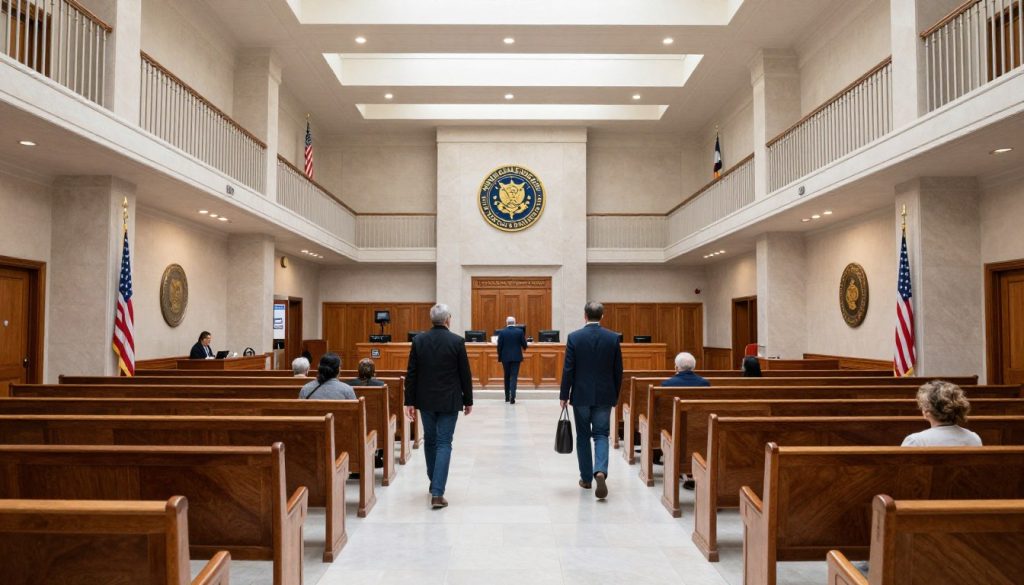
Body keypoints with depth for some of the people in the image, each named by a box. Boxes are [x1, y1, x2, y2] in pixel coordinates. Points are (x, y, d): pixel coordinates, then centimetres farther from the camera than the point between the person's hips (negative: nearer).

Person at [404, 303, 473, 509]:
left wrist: (409, 401, 4)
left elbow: (411, 374, -2)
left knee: (430, 440, 19)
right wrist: (468, 400, 5)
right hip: (449, 401, -3)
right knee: (444, 443, 1)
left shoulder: (418, 340, -2)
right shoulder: (457, 341, -10)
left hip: (426, 400, 3)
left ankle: (434, 482, 33)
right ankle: (437, 493, -5)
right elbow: (465, 374, -6)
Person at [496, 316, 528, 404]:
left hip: (505, 357, 1)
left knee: (507, 377, 14)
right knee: (514, 377, -1)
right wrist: (523, 348, 24)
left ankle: (507, 397, 20)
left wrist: (499, 357, 8)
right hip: (516, 357, -1)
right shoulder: (520, 331, -4)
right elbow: (524, 345, 0)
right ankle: (512, 397, -13)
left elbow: (499, 346, -3)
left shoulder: (502, 332, -3)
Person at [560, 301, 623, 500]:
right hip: (604, 396, 1)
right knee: (601, 435, 7)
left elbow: (568, 369, -8)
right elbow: (618, 371, 2)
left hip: (581, 395, -1)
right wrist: (615, 396, 13)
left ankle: (586, 478, 19)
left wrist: (564, 395, 1)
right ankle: (600, 471, -15)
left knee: (583, 436, 12)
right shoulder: (613, 338, -3)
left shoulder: (574, 337, -8)